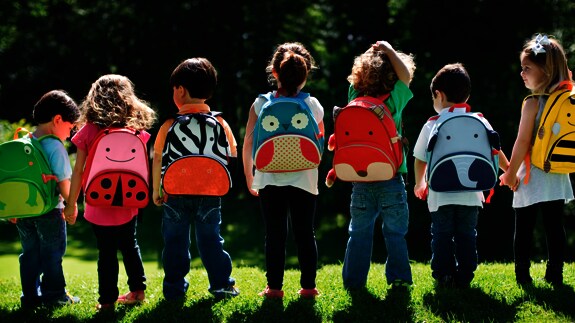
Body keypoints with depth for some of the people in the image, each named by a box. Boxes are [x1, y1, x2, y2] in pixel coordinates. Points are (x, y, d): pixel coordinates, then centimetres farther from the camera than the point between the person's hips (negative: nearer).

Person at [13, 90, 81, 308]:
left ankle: (31, 297, 18)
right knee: (52, 253, 8)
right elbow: (64, 183, -16)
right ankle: (55, 295, 14)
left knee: (30, 254, 15)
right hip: (49, 210, -6)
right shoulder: (55, 146, -16)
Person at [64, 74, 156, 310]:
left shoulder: (89, 130, -9)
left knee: (106, 252, 6)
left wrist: (71, 203, -1)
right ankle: (137, 289, 28)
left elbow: (78, 171, -8)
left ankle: (107, 299, 11)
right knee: (129, 246, 21)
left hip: (99, 204, -3)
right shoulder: (136, 129, -3)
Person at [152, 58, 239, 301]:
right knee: (210, 239, 13)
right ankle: (221, 285, 16)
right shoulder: (220, 123, -2)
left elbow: (158, 159, -6)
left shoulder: (169, 125, -8)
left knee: (175, 242, 9)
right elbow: (232, 154, 5)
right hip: (210, 194, 2)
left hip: (176, 193, -2)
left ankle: (174, 288, 12)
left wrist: (156, 190, 5)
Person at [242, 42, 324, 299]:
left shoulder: (260, 104, -2)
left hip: (270, 179, 0)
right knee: (305, 233, 9)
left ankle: (274, 287, 8)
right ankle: (308, 286, 11)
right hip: (304, 179, 0)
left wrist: (248, 176, 10)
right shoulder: (313, 106, -1)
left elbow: (248, 144, -1)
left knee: (274, 234, 6)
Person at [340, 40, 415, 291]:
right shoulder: (394, 100, -9)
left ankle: (353, 280, 10)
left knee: (359, 232, 9)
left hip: (360, 179, 3)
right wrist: (388, 50, 6)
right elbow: (406, 74, -1)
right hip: (390, 178, -3)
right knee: (395, 233, 5)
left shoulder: (355, 98, 0)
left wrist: (370, 52, 14)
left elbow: (355, 77, 18)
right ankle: (399, 278, 5)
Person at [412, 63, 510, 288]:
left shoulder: (431, 126, -1)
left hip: (440, 195, -1)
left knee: (441, 235, 7)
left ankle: (443, 276, 5)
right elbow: (496, 152, 11)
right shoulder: (479, 123, 3)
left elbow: (420, 159, 6)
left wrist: (419, 183, 24)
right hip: (470, 195, 2)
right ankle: (464, 277, 9)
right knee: (467, 235, 9)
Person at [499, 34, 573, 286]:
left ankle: (523, 276, 4)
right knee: (555, 227, 8)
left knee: (524, 229, 3)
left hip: (532, 178, -6)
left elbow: (522, 143, -14)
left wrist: (510, 174, -5)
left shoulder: (533, 103, -13)